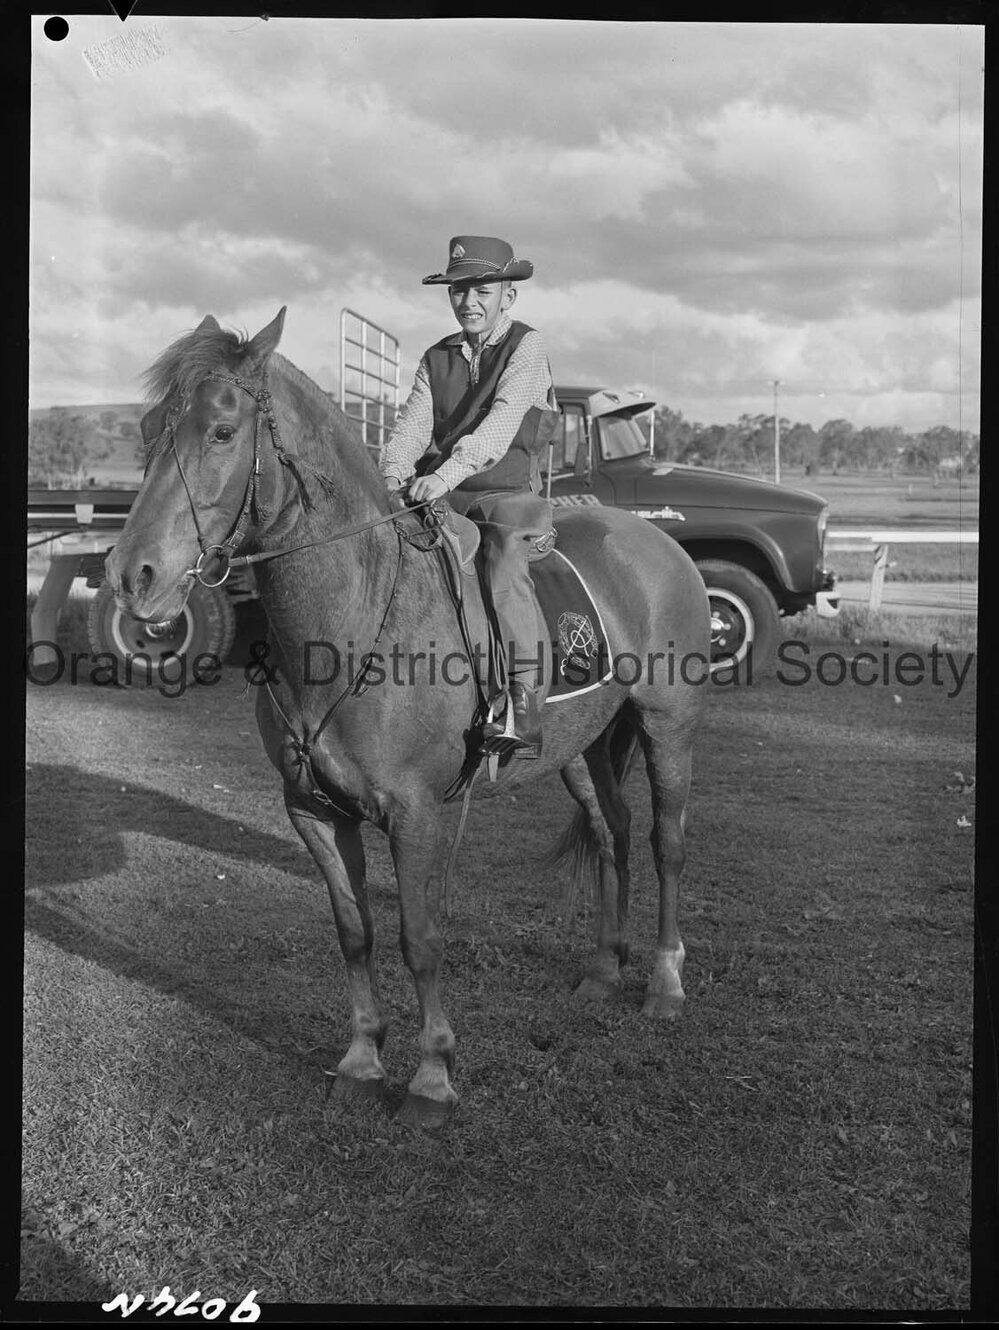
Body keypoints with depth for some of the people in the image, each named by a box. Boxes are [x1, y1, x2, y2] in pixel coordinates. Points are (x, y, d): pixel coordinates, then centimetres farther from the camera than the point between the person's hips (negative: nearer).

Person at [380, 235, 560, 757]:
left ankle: (523, 707, -31)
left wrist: (448, 471, -32)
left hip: (507, 498, -6)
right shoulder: (436, 358, 16)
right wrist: (395, 476, -19)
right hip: (438, 499, 6)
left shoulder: (527, 347, -1)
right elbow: (412, 424, 3)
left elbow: (501, 420, -17)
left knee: (505, 573, -31)